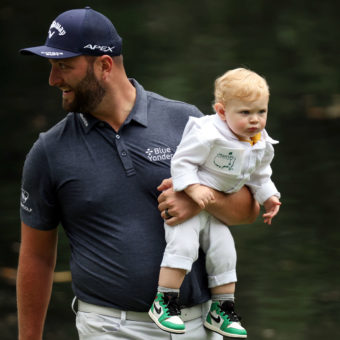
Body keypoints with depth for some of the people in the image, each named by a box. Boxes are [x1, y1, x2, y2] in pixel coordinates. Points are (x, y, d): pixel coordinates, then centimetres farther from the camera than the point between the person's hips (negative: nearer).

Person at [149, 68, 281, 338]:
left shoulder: (262, 146, -1)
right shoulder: (207, 135, -27)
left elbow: (260, 176, 16)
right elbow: (182, 162, -25)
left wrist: (269, 197, 6)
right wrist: (193, 188, -35)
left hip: (215, 209, 8)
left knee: (224, 252, 8)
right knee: (183, 245, -24)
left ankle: (222, 310, 21)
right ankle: (162, 303, -17)